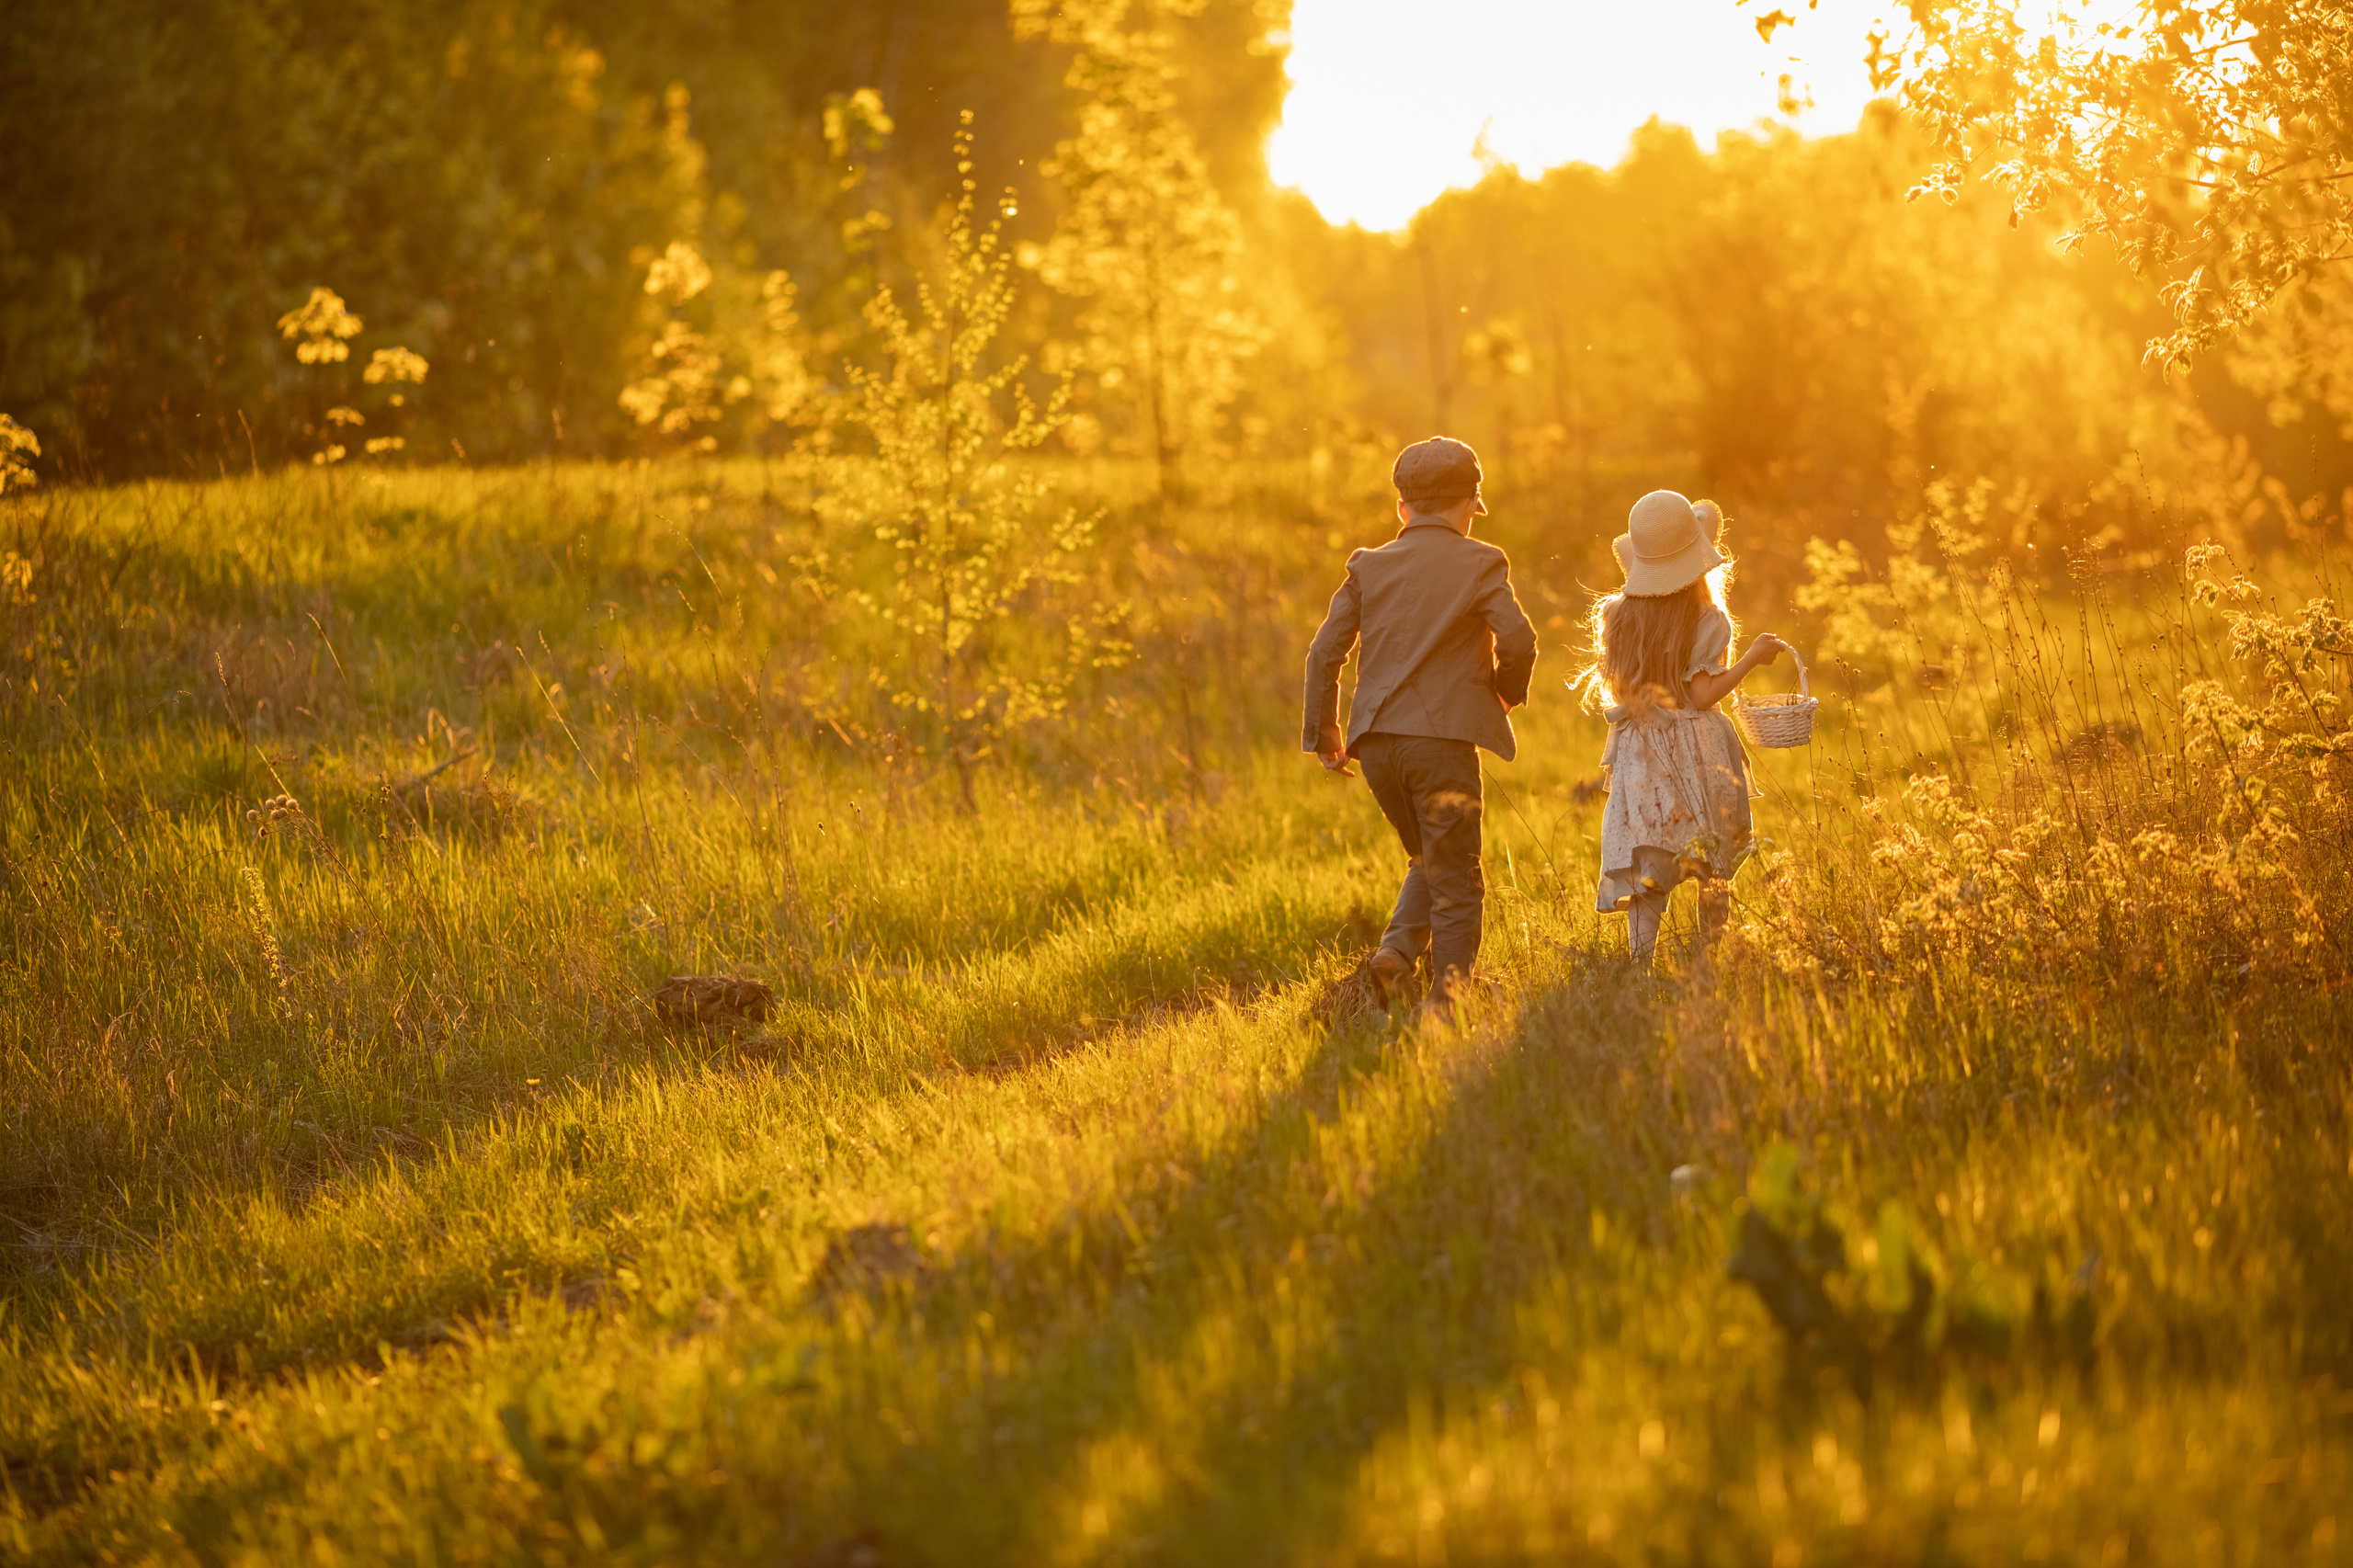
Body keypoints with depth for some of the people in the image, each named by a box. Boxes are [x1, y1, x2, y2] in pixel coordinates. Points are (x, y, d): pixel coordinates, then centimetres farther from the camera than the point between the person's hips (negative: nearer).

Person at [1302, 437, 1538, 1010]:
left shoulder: (1370, 566, 11)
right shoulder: (1479, 564, 0)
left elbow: (1326, 651, 7)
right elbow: (1517, 638, -12)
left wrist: (1325, 732, 15)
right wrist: (1508, 691, 8)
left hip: (1376, 742, 5)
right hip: (1442, 737, -5)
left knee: (1429, 861, 23)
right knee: (1456, 882, 3)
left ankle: (1399, 949, 2)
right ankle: (1446, 1003, -2)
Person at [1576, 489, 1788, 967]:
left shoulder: (1617, 615, 0)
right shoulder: (1707, 622, -12)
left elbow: (1612, 682, 8)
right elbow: (1703, 694, -14)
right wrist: (1752, 658, -5)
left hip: (1640, 754, 3)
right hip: (1697, 746, -3)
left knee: (1645, 864, 2)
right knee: (1715, 864, 11)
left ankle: (1641, 961, -8)